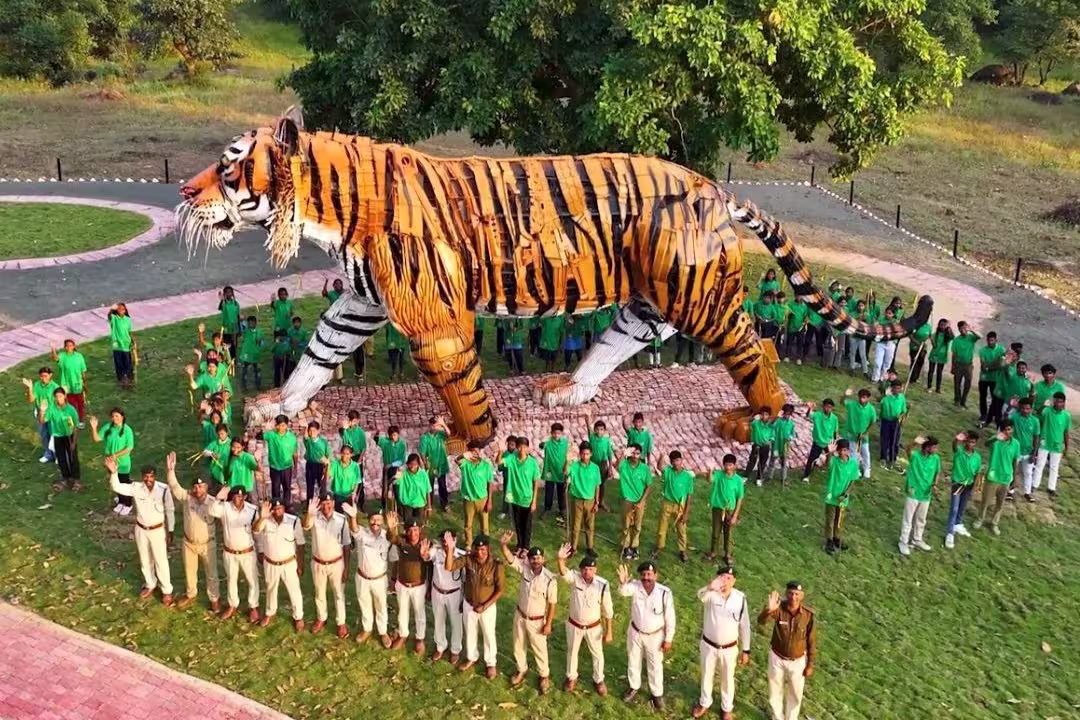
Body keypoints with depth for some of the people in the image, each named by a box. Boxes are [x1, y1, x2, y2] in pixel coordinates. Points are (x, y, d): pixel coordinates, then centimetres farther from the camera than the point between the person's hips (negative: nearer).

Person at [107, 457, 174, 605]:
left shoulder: (163, 489, -21)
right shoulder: (136, 488, -14)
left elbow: (169, 511, -11)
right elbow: (117, 487, -27)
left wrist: (170, 532, -6)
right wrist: (113, 473, -45)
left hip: (158, 530, -3)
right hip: (141, 530, 3)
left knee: (161, 561, 9)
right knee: (145, 560, 21)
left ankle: (167, 591, 27)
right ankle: (150, 584, 45)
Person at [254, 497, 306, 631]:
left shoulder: (294, 521, -21)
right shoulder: (266, 520, -18)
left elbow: (300, 544, -11)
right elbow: (256, 530, -39)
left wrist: (300, 565, -6)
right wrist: (262, 517, -58)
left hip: (289, 564, -2)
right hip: (270, 564, 2)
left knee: (294, 591, 13)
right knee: (271, 589, 25)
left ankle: (298, 617, 35)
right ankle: (270, 613, 50)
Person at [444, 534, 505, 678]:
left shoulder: (497, 565, -27)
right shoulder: (468, 559, -19)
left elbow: (500, 589, -18)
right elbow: (449, 567, -28)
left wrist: (485, 606, -18)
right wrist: (450, 549, -43)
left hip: (488, 606, -3)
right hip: (469, 604, 3)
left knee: (488, 635, 17)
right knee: (470, 633, 24)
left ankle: (491, 663, 41)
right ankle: (471, 658, 49)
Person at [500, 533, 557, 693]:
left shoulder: (550, 579, -26)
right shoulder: (524, 568, -16)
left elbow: (552, 604, -17)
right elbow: (510, 558, -24)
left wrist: (548, 624, -13)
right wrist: (503, 544, -44)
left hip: (537, 621, -4)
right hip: (520, 616, 4)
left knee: (539, 649, 15)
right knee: (518, 646, 22)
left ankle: (544, 675, 40)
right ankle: (522, 670, 48)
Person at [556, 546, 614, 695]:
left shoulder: (603, 585, -23)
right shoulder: (574, 577, -22)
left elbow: (608, 611, -12)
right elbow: (563, 573, -46)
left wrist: (609, 632, -7)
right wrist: (561, 559, -68)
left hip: (594, 627, -1)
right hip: (574, 625, 1)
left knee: (597, 654, 20)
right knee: (572, 651, 22)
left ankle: (598, 680, 47)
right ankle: (571, 677, 49)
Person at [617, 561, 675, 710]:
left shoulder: (665, 592, -25)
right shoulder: (635, 586, -22)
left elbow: (670, 618, -14)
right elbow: (624, 591, -44)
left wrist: (668, 639, -9)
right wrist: (622, 583, -67)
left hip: (655, 635, -2)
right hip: (635, 632, 2)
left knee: (655, 665, 17)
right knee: (633, 661, 23)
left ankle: (656, 693, 41)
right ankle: (634, 687, 48)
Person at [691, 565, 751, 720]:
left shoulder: (740, 598, -15)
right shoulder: (710, 594, -21)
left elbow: (744, 626, -5)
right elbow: (700, 595, -48)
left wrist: (745, 650, -1)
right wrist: (710, 587, -72)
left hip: (729, 648, 1)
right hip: (708, 645, 0)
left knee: (727, 679, 20)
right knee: (706, 675, 21)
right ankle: (705, 703, 46)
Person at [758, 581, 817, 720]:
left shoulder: (808, 615, -19)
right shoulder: (779, 608, -22)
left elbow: (812, 641, -7)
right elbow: (761, 621, -41)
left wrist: (810, 665, -2)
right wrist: (768, 610, -62)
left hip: (798, 661, 0)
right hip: (777, 658, 0)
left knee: (795, 694, 18)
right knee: (775, 692, 18)